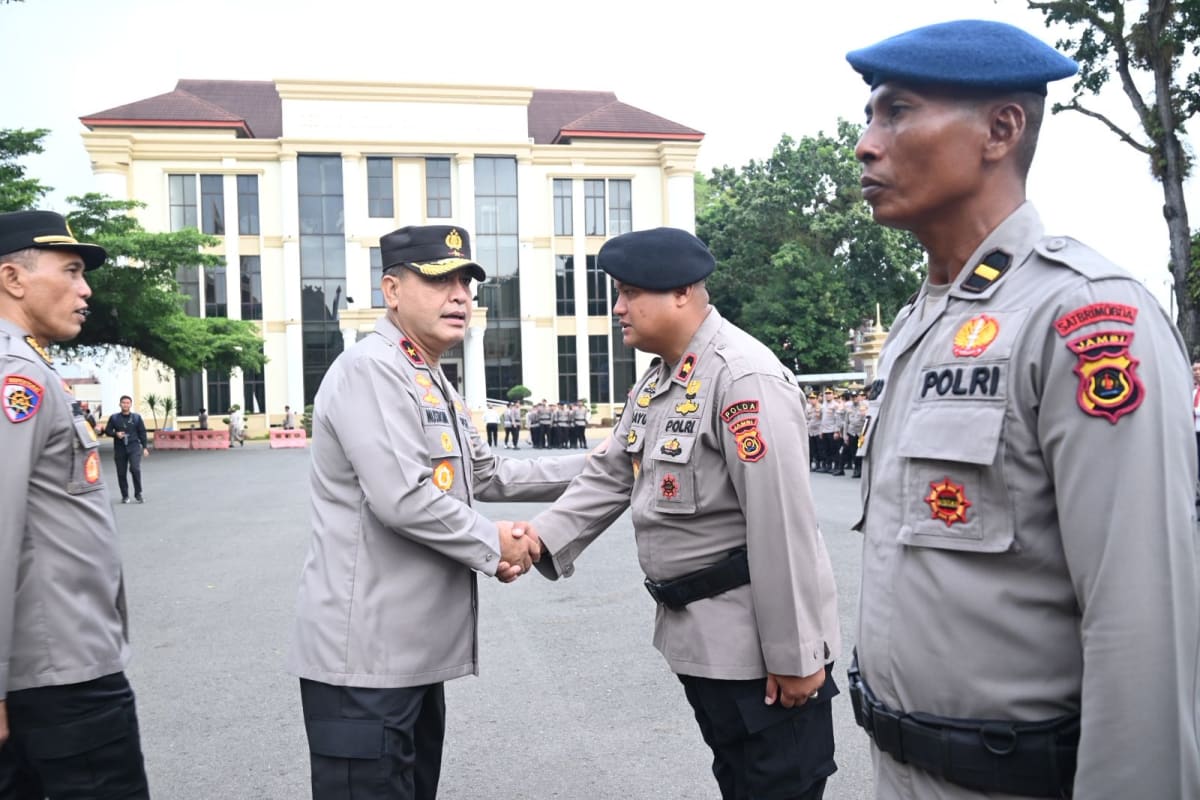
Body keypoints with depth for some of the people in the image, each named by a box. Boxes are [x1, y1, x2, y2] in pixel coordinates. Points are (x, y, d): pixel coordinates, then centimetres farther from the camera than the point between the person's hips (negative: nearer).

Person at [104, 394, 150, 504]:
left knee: (135, 469, -18)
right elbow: (107, 431, 9)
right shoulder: (114, 418, 4)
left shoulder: (137, 417, 4)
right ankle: (125, 496, 17)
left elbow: (142, 433, 7)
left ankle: (138, 494, -5)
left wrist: (144, 447, 3)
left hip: (134, 447, -1)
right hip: (120, 448, 2)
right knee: (121, 473, 4)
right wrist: (116, 434, -12)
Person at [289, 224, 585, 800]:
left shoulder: (432, 382, 18)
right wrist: (493, 545, -12)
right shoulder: (371, 369, -16)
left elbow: (487, 475, 21)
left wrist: (589, 467, 16)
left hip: (414, 646, 10)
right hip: (366, 653, -10)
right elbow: (402, 499, -26)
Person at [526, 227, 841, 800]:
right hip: (695, 634, 9)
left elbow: (781, 523, -25)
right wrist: (543, 536, -5)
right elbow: (609, 476, 11)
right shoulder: (655, 382, 9)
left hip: (759, 642, -9)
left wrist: (795, 654, -22)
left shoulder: (744, 378, -23)